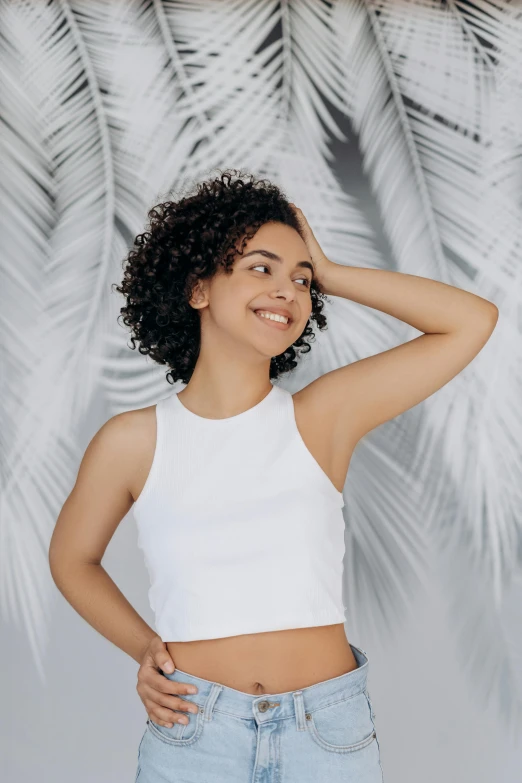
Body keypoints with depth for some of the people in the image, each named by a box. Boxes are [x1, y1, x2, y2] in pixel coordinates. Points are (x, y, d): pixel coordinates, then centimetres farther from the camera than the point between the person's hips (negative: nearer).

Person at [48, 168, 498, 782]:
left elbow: (473, 320, -6)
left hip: (330, 732, 1)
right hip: (192, 733, 0)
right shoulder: (131, 442, -3)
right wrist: (142, 648, -1)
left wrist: (328, 275, -4)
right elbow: (71, 558, 13)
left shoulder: (324, 416, -4)